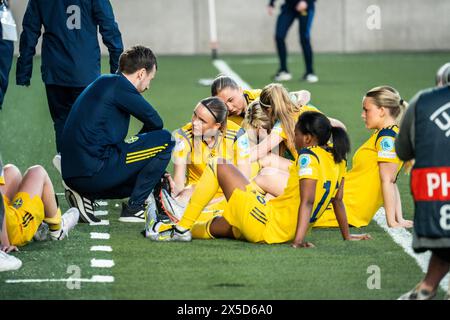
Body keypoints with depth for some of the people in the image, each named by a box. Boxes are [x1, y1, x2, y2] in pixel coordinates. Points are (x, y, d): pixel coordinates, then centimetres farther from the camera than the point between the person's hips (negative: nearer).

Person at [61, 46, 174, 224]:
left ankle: (85, 195, 10)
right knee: (165, 140, -2)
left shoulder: (104, 83, 23)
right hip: (94, 170, -10)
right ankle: (134, 208, 2)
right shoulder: (119, 85, -7)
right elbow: (155, 121, -7)